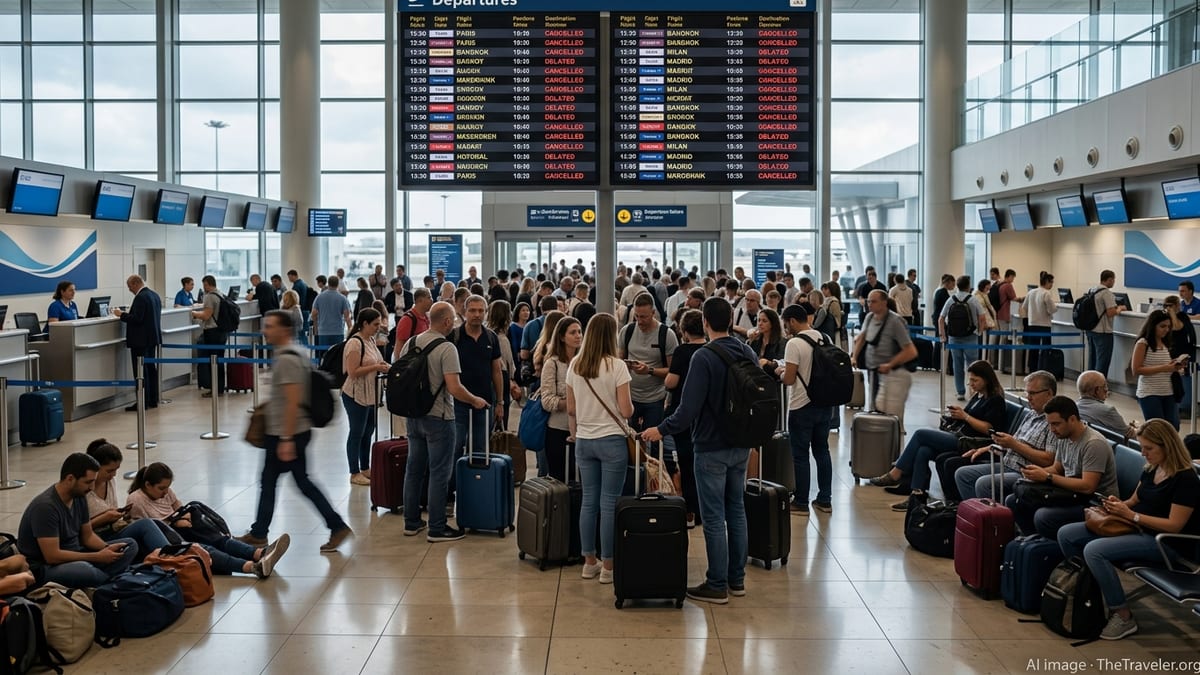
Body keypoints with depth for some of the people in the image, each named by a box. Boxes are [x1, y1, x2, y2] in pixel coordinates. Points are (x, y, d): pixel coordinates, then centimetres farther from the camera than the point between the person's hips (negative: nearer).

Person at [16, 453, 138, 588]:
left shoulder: (79, 497, 1)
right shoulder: (45, 506, -24)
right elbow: (52, 556, -26)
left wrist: (108, 548, -9)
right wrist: (97, 557, -21)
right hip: (45, 567, -8)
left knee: (130, 545, -1)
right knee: (82, 570, -39)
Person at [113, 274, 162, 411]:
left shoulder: (140, 297, -18)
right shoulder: (155, 295, 11)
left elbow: (136, 318, -23)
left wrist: (121, 315, -10)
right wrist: (126, 314, 22)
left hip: (141, 340, -10)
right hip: (153, 337, 10)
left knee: (141, 371, -5)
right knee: (151, 368, 14)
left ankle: (142, 403, -4)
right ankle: (153, 400, 19)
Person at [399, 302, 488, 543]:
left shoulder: (410, 344, 5)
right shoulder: (446, 349, -17)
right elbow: (454, 388, -22)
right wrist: (475, 401, -7)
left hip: (413, 415, 7)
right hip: (438, 417, -7)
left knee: (414, 469, 15)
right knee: (439, 473, 0)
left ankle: (411, 522, 24)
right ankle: (437, 528, 5)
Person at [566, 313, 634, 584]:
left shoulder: (574, 366, 2)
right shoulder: (616, 366, -12)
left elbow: (570, 409, 9)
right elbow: (626, 411, -13)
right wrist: (631, 404, 8)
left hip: (583, 441, 5)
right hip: (611, 440, -5)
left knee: (588, 501, 12)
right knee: (609, 504, 1)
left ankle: (589, 562, 20)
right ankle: (607, 566, 7)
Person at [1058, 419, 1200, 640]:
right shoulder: (1151, 469, 9)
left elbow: (1174, 526, -20)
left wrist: (1131, 515, -20)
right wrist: (1118, 505, -2)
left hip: (1166, 543, -9)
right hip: (1138, 530, 9)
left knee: (1094, 550, -30)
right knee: (1066, 535, -3)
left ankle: (1124, 618, -19)